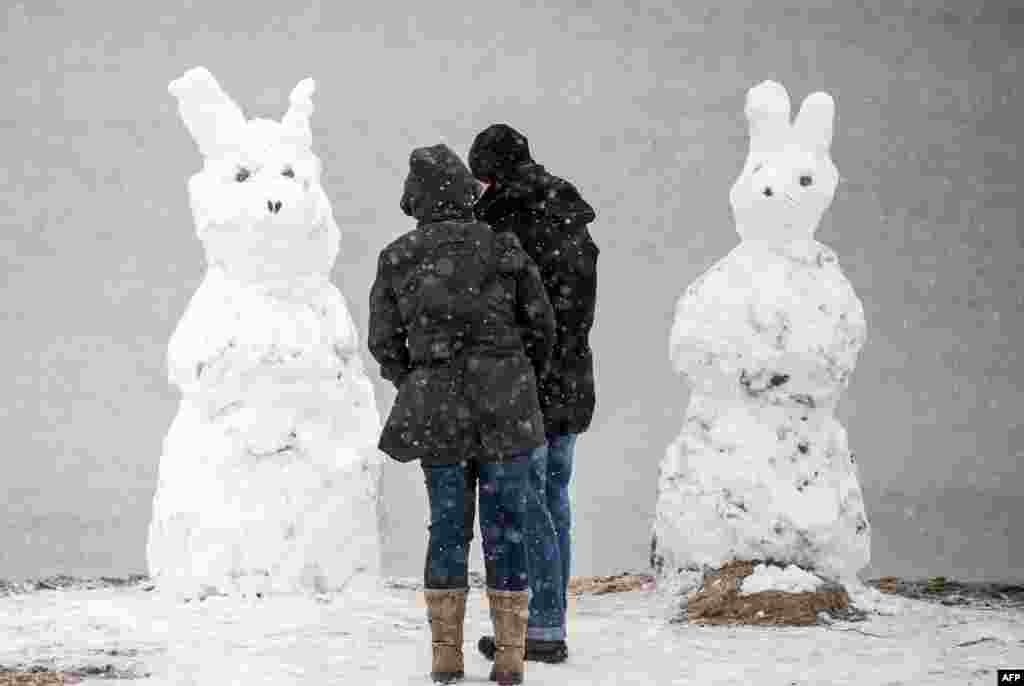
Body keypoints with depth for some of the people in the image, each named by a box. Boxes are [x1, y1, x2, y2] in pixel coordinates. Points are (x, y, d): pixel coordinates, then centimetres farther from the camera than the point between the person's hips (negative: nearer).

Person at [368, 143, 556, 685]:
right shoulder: (501, 246, -3)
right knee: (505, 523, 5)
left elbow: (383, 341, 3)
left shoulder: (396, 259, 0)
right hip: (505, 404, -1)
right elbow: (540, 321, 1)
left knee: (447, 524, 11)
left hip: (435, 406, 1)